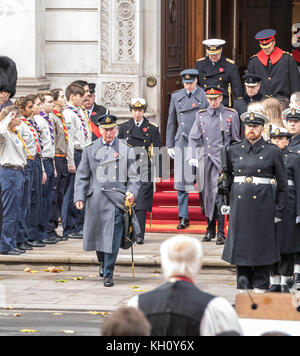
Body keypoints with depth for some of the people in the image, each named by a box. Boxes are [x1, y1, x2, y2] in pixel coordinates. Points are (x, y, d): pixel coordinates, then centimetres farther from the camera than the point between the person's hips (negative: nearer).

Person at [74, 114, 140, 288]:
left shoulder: (126, 151, 7)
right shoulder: (90, 150, 10)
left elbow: (133, 177, 8)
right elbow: (82, 176, 11)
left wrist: (132, 193, -10)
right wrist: (79, 197, 0)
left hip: (116, 199, -2)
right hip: (96, 199, 2)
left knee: (112, 238, -8)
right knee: (96, 234, 10)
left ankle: (108, 275, -3)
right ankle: (103, 262, 38)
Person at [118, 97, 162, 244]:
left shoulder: (153, 128, 4)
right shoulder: (124, 128, 10)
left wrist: (158, 173, -1)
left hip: (145, 170, -3)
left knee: (141, 204, -10)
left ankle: (139, 235, -13)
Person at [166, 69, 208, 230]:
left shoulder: (205, 97, -1)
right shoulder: (176, 97, 10)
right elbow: (171, 122, 15)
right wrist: (170, 145, 11)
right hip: (182, 143, 3)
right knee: (182, 180, -1)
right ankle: (183, 217, 2)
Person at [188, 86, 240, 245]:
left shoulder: (231, 115, 4)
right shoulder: (201, 115, 10)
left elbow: (235, 141, 8)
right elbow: (193, 138, 8)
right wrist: (193, 157, -4)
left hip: (222, 160, -3)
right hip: (205, 161, 3)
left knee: (219, 195, -13)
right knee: (206, 195, 7)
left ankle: (220, 232, -11)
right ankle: (210, 229, 21)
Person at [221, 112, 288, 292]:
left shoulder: (272, 152, 1)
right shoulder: (234, 151, 9)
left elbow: (283, 184, 3)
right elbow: (227, 180, 17)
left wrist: (279, 212, -1)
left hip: (263, 207, -3)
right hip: (240, 207, 3)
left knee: (262, 248, 0)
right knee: (241, 247, 4)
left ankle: (260, 287, 8)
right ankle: (243, 289, 11)